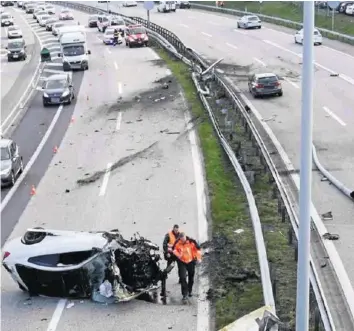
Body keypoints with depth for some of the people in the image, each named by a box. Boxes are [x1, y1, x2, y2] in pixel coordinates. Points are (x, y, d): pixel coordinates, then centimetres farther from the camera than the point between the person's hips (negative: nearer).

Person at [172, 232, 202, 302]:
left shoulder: (191, 241, -19)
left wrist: (198, 257, -10)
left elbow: (198, 248, -7)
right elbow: (174, 249, 4)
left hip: (191, 261, 0)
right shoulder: (177, 243, -13)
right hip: (181, 262, 0)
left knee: (191, 277, 16)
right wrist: (178, 255, -13)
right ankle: (184, 294, -8)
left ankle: (190, 290, 39)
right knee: (182, 278, -13)